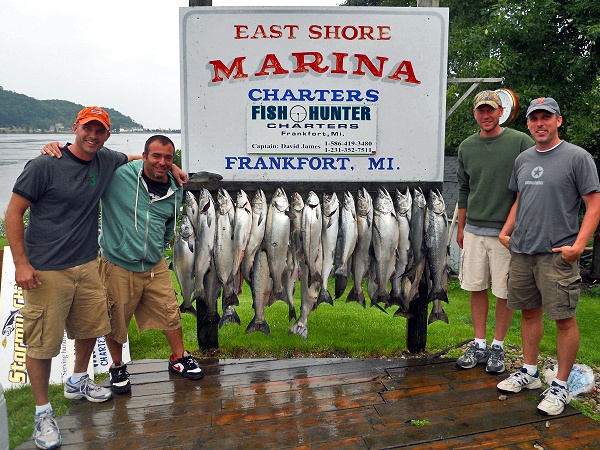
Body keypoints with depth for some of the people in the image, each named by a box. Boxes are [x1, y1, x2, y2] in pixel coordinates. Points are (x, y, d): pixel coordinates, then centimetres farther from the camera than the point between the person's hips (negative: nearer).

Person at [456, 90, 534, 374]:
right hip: (474, 230, 4)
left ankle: (498, 347, 20)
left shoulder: (521, 143, -5)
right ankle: (479, 345, 22)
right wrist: (460, 227, 18)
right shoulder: (466, 147, 9)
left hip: (506, 232, -4)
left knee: (504, 292, 5)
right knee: (477, 288, 9)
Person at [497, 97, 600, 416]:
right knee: (529, 312, 15)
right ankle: (529, 372, 29)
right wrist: (505, 232, 14)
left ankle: (561, 386, 12)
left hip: (557, 254, -6)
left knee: (564, 318, -1)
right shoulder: (523, 159, 14)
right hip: (521, 251, 6)